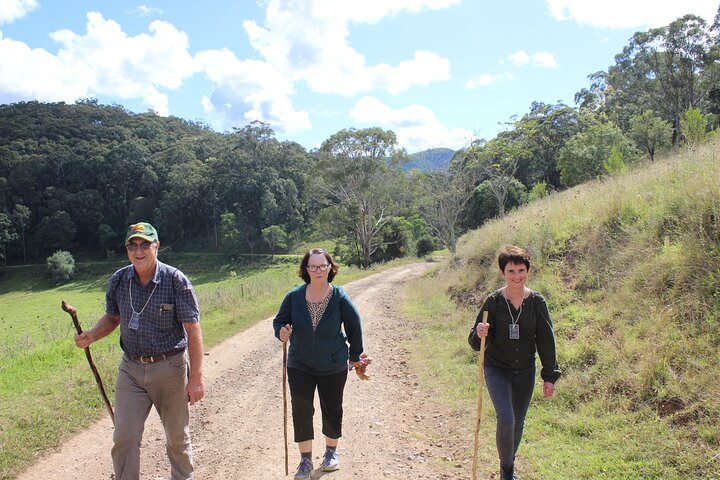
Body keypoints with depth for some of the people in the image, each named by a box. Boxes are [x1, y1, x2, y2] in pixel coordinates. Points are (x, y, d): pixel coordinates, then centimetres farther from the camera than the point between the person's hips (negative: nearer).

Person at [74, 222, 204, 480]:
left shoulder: (175, 280, -13)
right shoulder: (118, 280, 0)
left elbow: (193, 329, -13)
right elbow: (112, 317, 17)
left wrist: (196, 377, -16)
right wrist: (91, 335, -6)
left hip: (170, 368, -3)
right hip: (131, 369, 3)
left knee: (177, 437, 13)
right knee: (124, 438, 2)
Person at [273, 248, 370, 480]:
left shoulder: (340, 297, -15)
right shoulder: (294, 297, -13)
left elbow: (354, 326, -2)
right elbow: (279, 321, -1)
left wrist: (355, 356, 4)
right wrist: (282, 333, -24)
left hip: (333, 367, 0)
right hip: (300, 366, 0)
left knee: (332, 410, 14)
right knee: (301, 411, -2)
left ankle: (331, 451, 38)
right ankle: (305, 459, 17)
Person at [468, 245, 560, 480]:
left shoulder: (537, 302, -8)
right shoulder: (493, 301, -13)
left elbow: (546, 340, -1)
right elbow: (476, 342, -9)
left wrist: (550, 376, 0)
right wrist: (479, 335, -32)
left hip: (525, 372, 3)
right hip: (497, 370, -3)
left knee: (518, 421, 16)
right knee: (505, 419, -17)